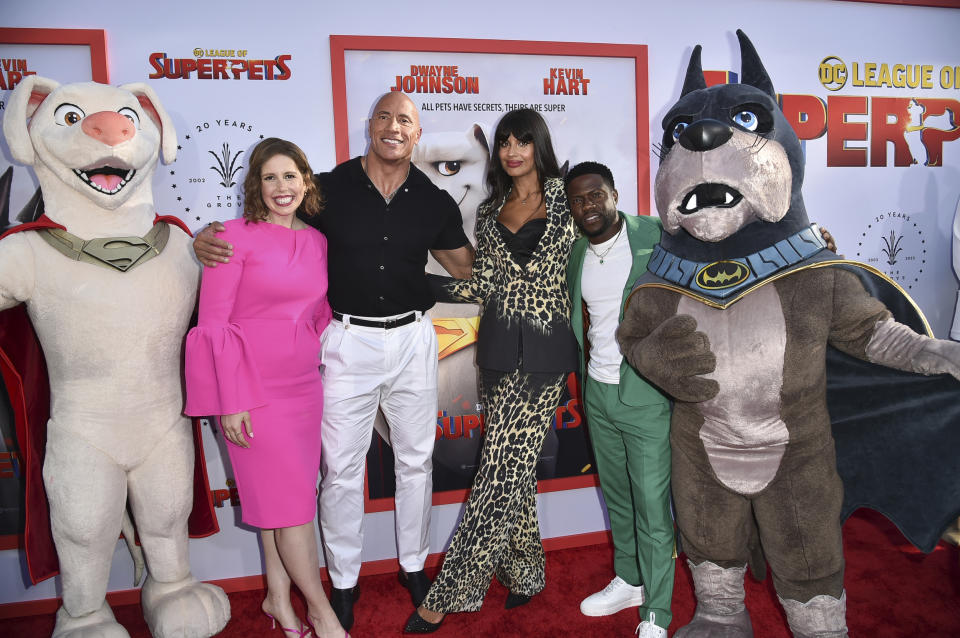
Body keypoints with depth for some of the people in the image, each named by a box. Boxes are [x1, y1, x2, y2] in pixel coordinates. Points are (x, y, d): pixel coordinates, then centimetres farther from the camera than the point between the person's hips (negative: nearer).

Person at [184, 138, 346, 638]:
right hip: (253, 388, -5)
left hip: (303, 384, 5)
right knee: (291, 501, 1)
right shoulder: (236, 236, -7)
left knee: (276, 498, 15)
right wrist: (231, 401, -13)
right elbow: (213, 323, -9)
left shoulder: (317, 241, 9)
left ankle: (278, 596, 33)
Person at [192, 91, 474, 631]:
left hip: (413, 339, 2)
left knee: (416, 460, 14)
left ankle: (414, 566, 36)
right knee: (341, 467, 6)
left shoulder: (435, 202, 1)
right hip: (348, 340, -2)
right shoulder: (330, 188, -5)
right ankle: (344, 581, 28)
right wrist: (210, 240, -14)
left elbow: (468, 265, 13)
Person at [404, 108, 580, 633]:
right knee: (516, 466, 10)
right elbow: (482, 285, 9)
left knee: (503, 469, -4)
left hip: (544, 350, -4)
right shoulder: (490, 210, 14)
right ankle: (525, 572, 28)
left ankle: (447, 595, 5)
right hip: (500, 348, 4)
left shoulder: (564, 198, 3)